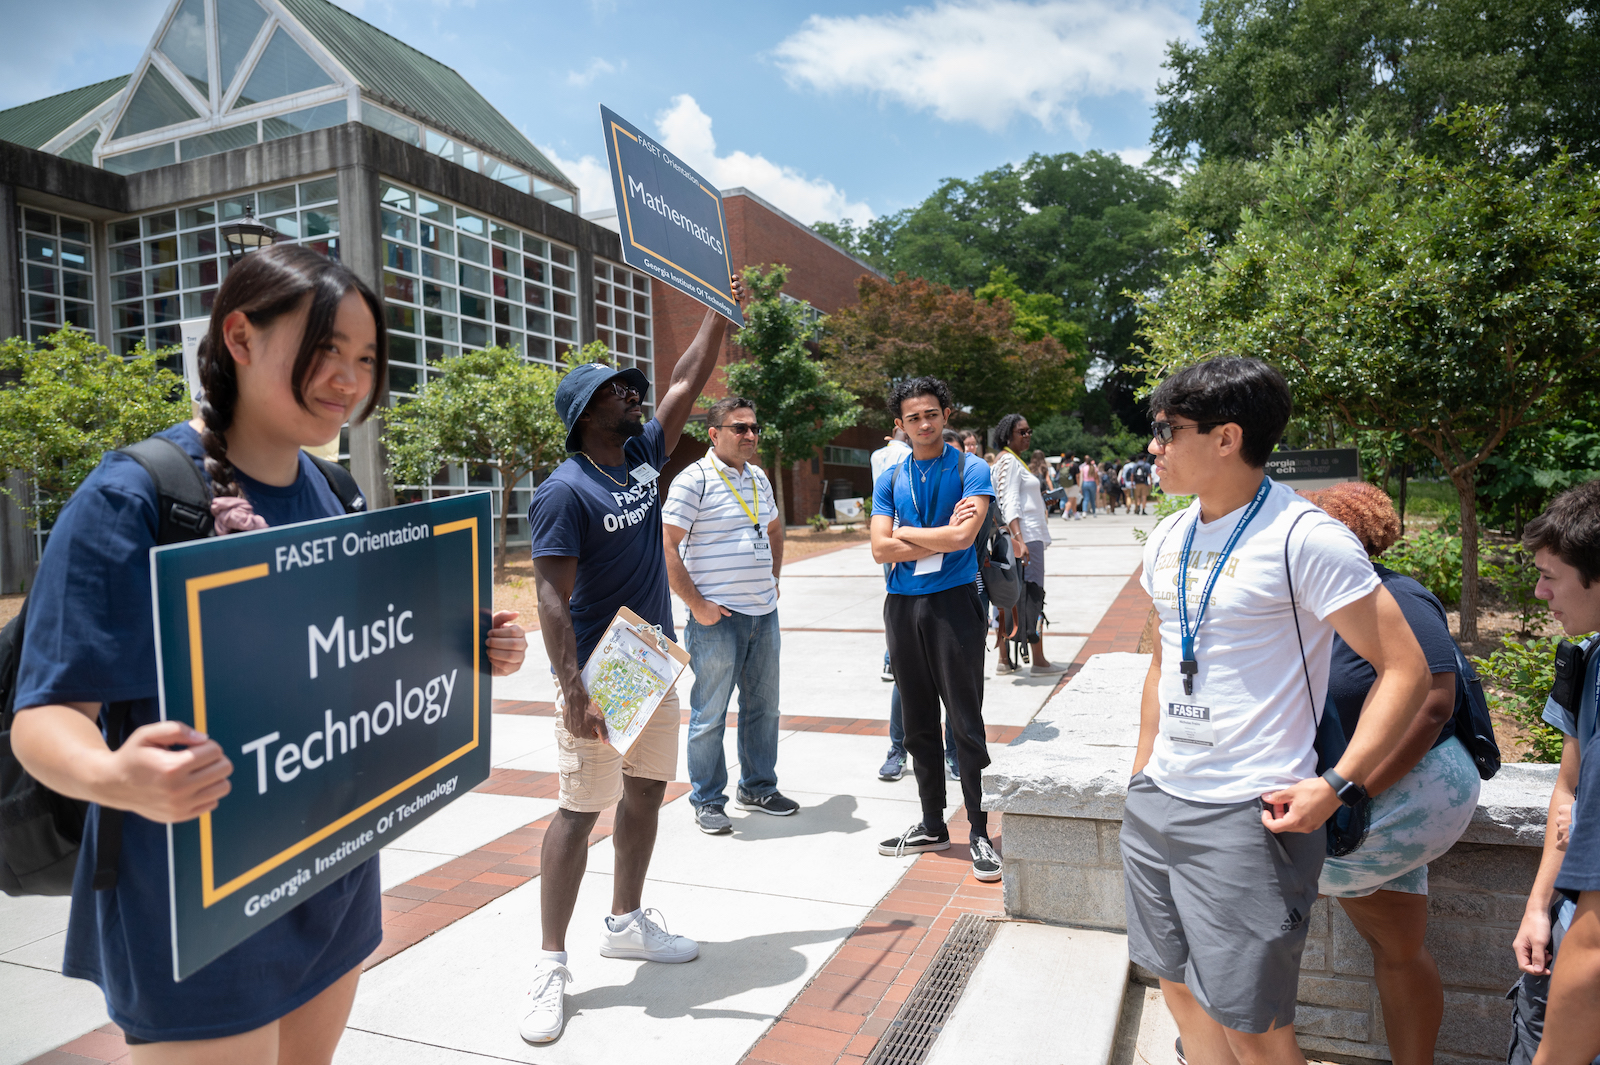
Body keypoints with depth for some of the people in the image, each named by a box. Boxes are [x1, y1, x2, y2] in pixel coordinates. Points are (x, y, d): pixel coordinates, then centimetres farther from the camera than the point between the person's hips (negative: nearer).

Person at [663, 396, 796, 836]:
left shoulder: (759, 478, 13)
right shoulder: (694, 480, -10)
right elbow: (666, 548, -15)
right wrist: (696, 604, -15)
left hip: (764, 614, 7)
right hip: (716, 618, -7)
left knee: (764, 706, 16)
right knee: (709, 714, 3)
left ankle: (758, 786, 32)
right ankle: (707, 800, 17)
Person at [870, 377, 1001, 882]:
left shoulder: (971, 471, -1)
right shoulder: (890, 480, 9)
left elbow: (963, 537, -17)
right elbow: (881, 550, -2)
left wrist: (906, 533, -6)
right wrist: (941, 537, -8)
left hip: (953, 603, -4)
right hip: (902, 608, 4)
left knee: (965, 722, -2)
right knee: (918, 723, 12)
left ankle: (979, 833, 10)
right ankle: (932, 825, 25)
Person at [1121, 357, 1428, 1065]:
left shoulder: (1303, 537, -15)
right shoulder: (1168, 539, 8)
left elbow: (1405, 668, -13)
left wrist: (1339, 786, -20)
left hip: (1248, 816, -7)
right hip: (1155, 803, 7)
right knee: (1180, 988, 18)